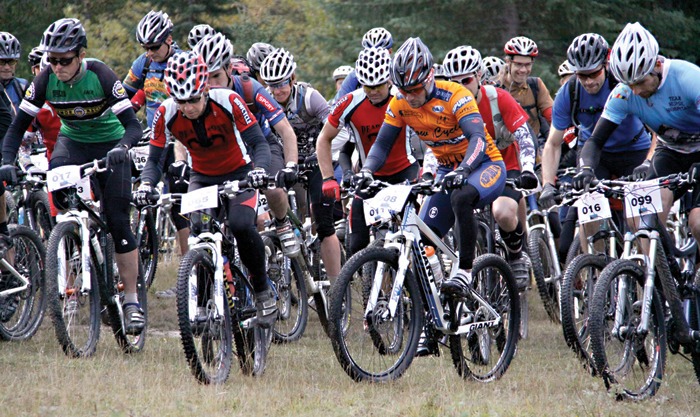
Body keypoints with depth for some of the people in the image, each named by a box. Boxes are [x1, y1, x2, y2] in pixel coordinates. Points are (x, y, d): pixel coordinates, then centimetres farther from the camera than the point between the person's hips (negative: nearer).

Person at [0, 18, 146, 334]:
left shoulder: (101, 76, -26)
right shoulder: (46, 80, -18)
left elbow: (133, 125, -29)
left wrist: (122, 147, -50)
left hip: (109, 146, -2)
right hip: (72, 141, 2)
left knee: (118, 221, -12)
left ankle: (131, 299, -3)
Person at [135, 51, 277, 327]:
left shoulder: (228, 102, -26)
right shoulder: (166, 113, -19)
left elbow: (259, 143, -25)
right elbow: (154, 159, -14)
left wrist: (259, 168, -46)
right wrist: (146, 185, -35)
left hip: (239, 175, -3)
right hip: (202, 178, 3)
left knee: (241, 226, -28)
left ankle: (263, 291, -5)